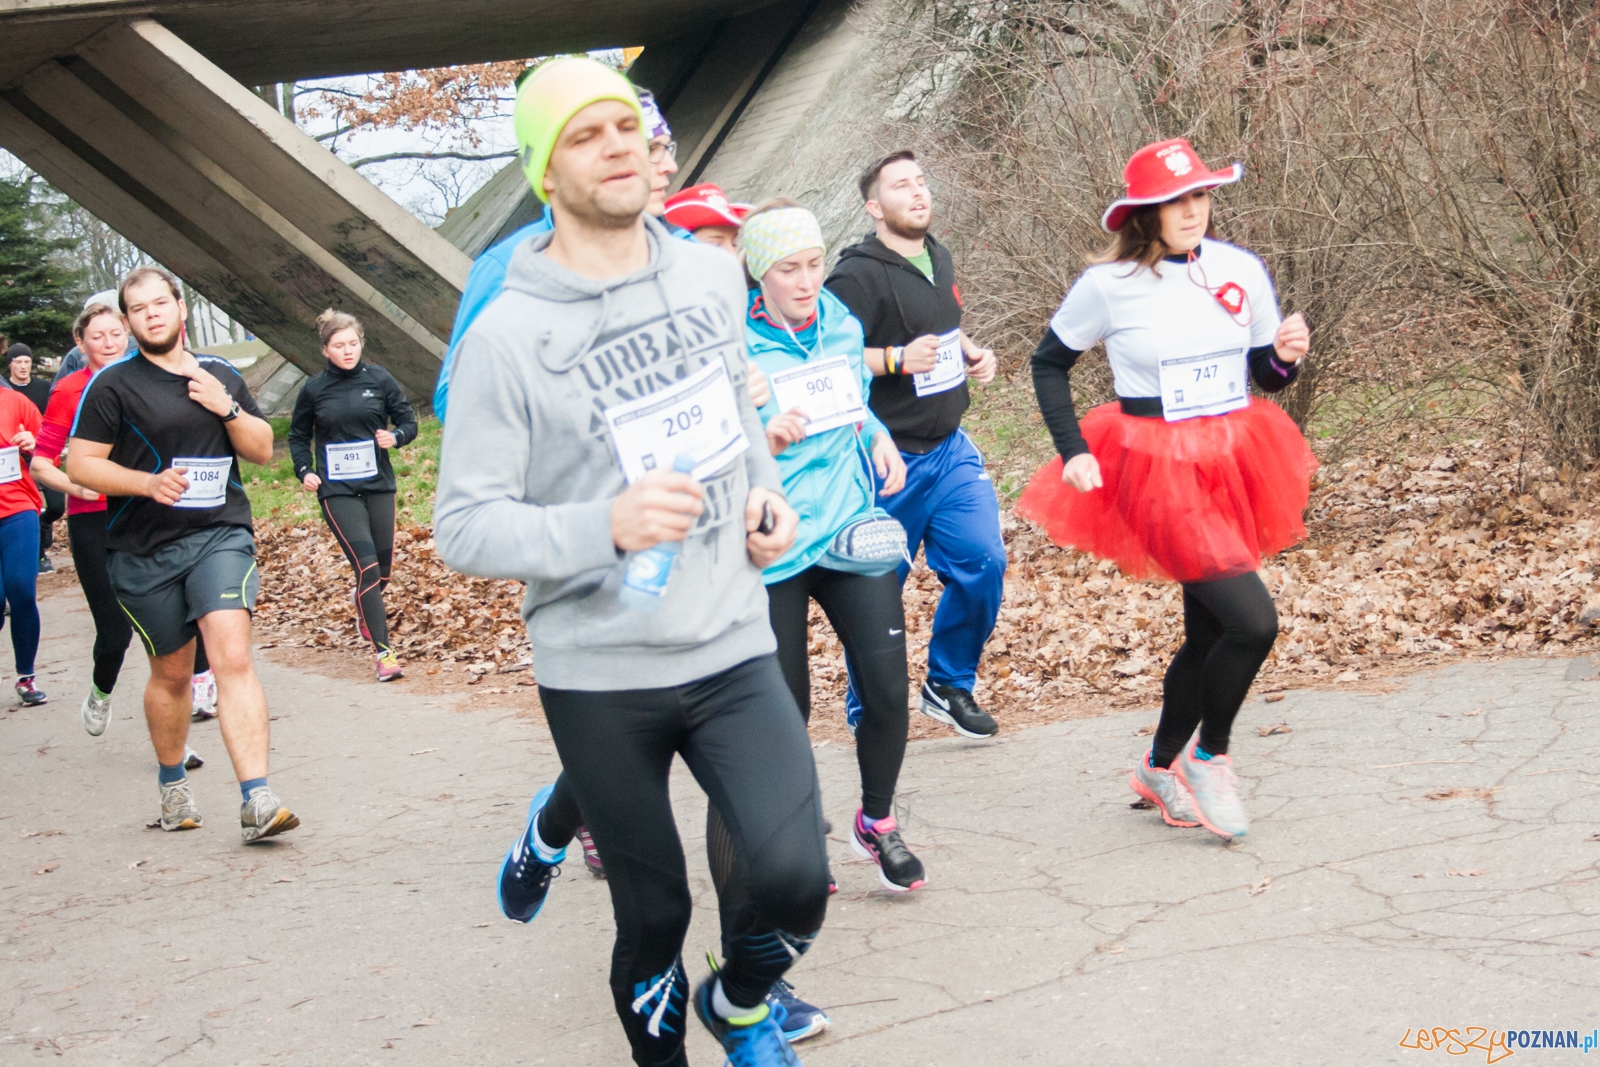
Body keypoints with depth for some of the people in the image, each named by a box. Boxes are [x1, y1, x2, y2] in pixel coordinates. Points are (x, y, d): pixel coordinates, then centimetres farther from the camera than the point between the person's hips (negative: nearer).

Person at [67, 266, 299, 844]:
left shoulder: (221, 376, 11)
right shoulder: (113, 385, 0)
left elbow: (262, 451, 15)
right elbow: (80, 464, -3)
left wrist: (227, 408, -3)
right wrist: (148, 482, -18)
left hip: (221, 535, 1)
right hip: (144, 551, -1)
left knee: (233, 655, -17)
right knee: (171, 671, 10)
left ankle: (257, 803, -23)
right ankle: (173, 783, 36)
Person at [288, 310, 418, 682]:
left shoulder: (379, 379, 0)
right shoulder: (313, 390, 0)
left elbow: (408, 422, 7)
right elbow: (298, 436, 13)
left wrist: (395, 437, -15)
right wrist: (304, 471, -2)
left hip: (378, 485, 2)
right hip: (337, 492, -2)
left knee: (384, 567, 10)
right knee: (366, 564, -14)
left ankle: (363, 601, 47)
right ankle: (384, 652, -11)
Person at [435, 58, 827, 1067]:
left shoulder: (713, 275, 4)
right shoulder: (509, 333, -11)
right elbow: (464, 527, -13)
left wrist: (767, 491, 7)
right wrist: (606, 526, -28)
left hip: (733, 650, 3)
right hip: (599, 672, -3)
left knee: (795, 881, -10)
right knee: (655, 914, 6)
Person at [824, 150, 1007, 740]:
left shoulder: (937, 258, 11)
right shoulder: (858, 276, -15)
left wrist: (972, 352, 10)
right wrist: (898, 359, -27)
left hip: (949, 448, 7)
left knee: (982, 563, -1)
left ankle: (949, 686, 19)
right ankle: (869, 715, 20)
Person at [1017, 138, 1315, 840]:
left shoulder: (1242, 270, 2)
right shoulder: (1109, 283, -8)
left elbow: (1267, 375, 11)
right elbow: (1048, 363, 5)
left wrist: (1287, 355, -12)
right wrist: (1072, 452, -4)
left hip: (1234, 465, 5)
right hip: (1160, 474, -5)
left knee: (1209, 630, 12)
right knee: (1253, 621, -16)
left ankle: (1161, 768, 33)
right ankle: (1209, 759, 9)